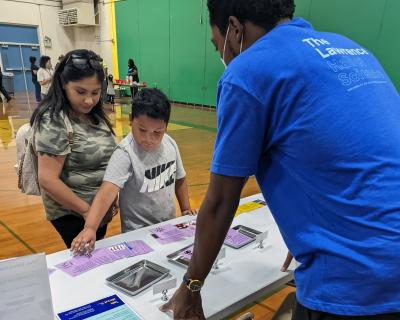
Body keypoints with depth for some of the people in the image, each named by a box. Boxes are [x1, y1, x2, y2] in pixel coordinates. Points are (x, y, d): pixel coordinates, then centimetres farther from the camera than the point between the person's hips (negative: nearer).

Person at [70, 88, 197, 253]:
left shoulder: (170, 144, -6)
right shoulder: (125, 153, -23)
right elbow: (108, 190, -35)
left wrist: (186, 209, 7)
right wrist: (90, 228, -45)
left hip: (169, 227, 5)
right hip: (138, 234, -5)